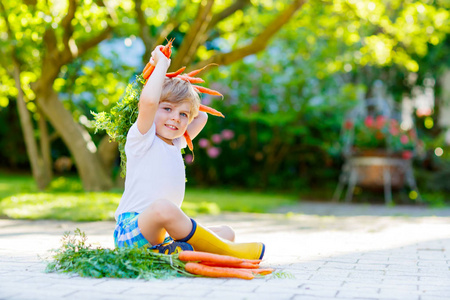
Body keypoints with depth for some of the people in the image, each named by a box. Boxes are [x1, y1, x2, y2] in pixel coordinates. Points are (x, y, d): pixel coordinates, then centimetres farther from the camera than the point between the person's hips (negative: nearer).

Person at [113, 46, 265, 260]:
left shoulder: (174, 144, 19)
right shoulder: (141, 138, -4)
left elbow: (201, 117, 36)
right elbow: (148, 101, -24)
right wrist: (162, 63, -12)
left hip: (163, 233, 8)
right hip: (132, 232, -8)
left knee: (226, 231, 6)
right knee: (163, 206, -38)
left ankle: (172, 250, -21)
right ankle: (224, 250, -23)